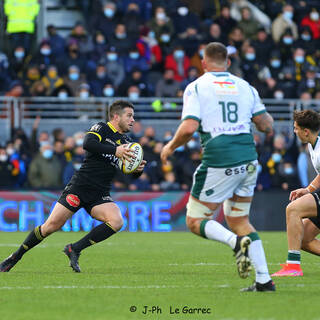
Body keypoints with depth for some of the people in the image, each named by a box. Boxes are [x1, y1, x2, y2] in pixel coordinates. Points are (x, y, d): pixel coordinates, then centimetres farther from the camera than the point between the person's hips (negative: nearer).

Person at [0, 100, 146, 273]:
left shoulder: (125, 142, 15)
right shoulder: (101, 128, -2)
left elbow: (131, 174, 17)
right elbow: (88, 143, -24)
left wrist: (138, 170, -6)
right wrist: (115, 150, -28)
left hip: (100, 196, 5)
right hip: (80, 186, -5)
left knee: (116, 222, -22)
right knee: (52, 225, -8)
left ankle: (74, 249, -11)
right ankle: (15, 257, 10)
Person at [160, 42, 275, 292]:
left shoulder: (196, 88, -2)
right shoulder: (245, 87, 10)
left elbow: (189, 128, -13)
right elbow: (266, 125, 10)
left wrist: (170, 147, 4)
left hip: (218, 164, -5)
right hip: (248, 162, 5)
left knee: (195, 221, 7)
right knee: (239, 220, 18)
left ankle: (236, 241, -21)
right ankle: (264, 279, 7)